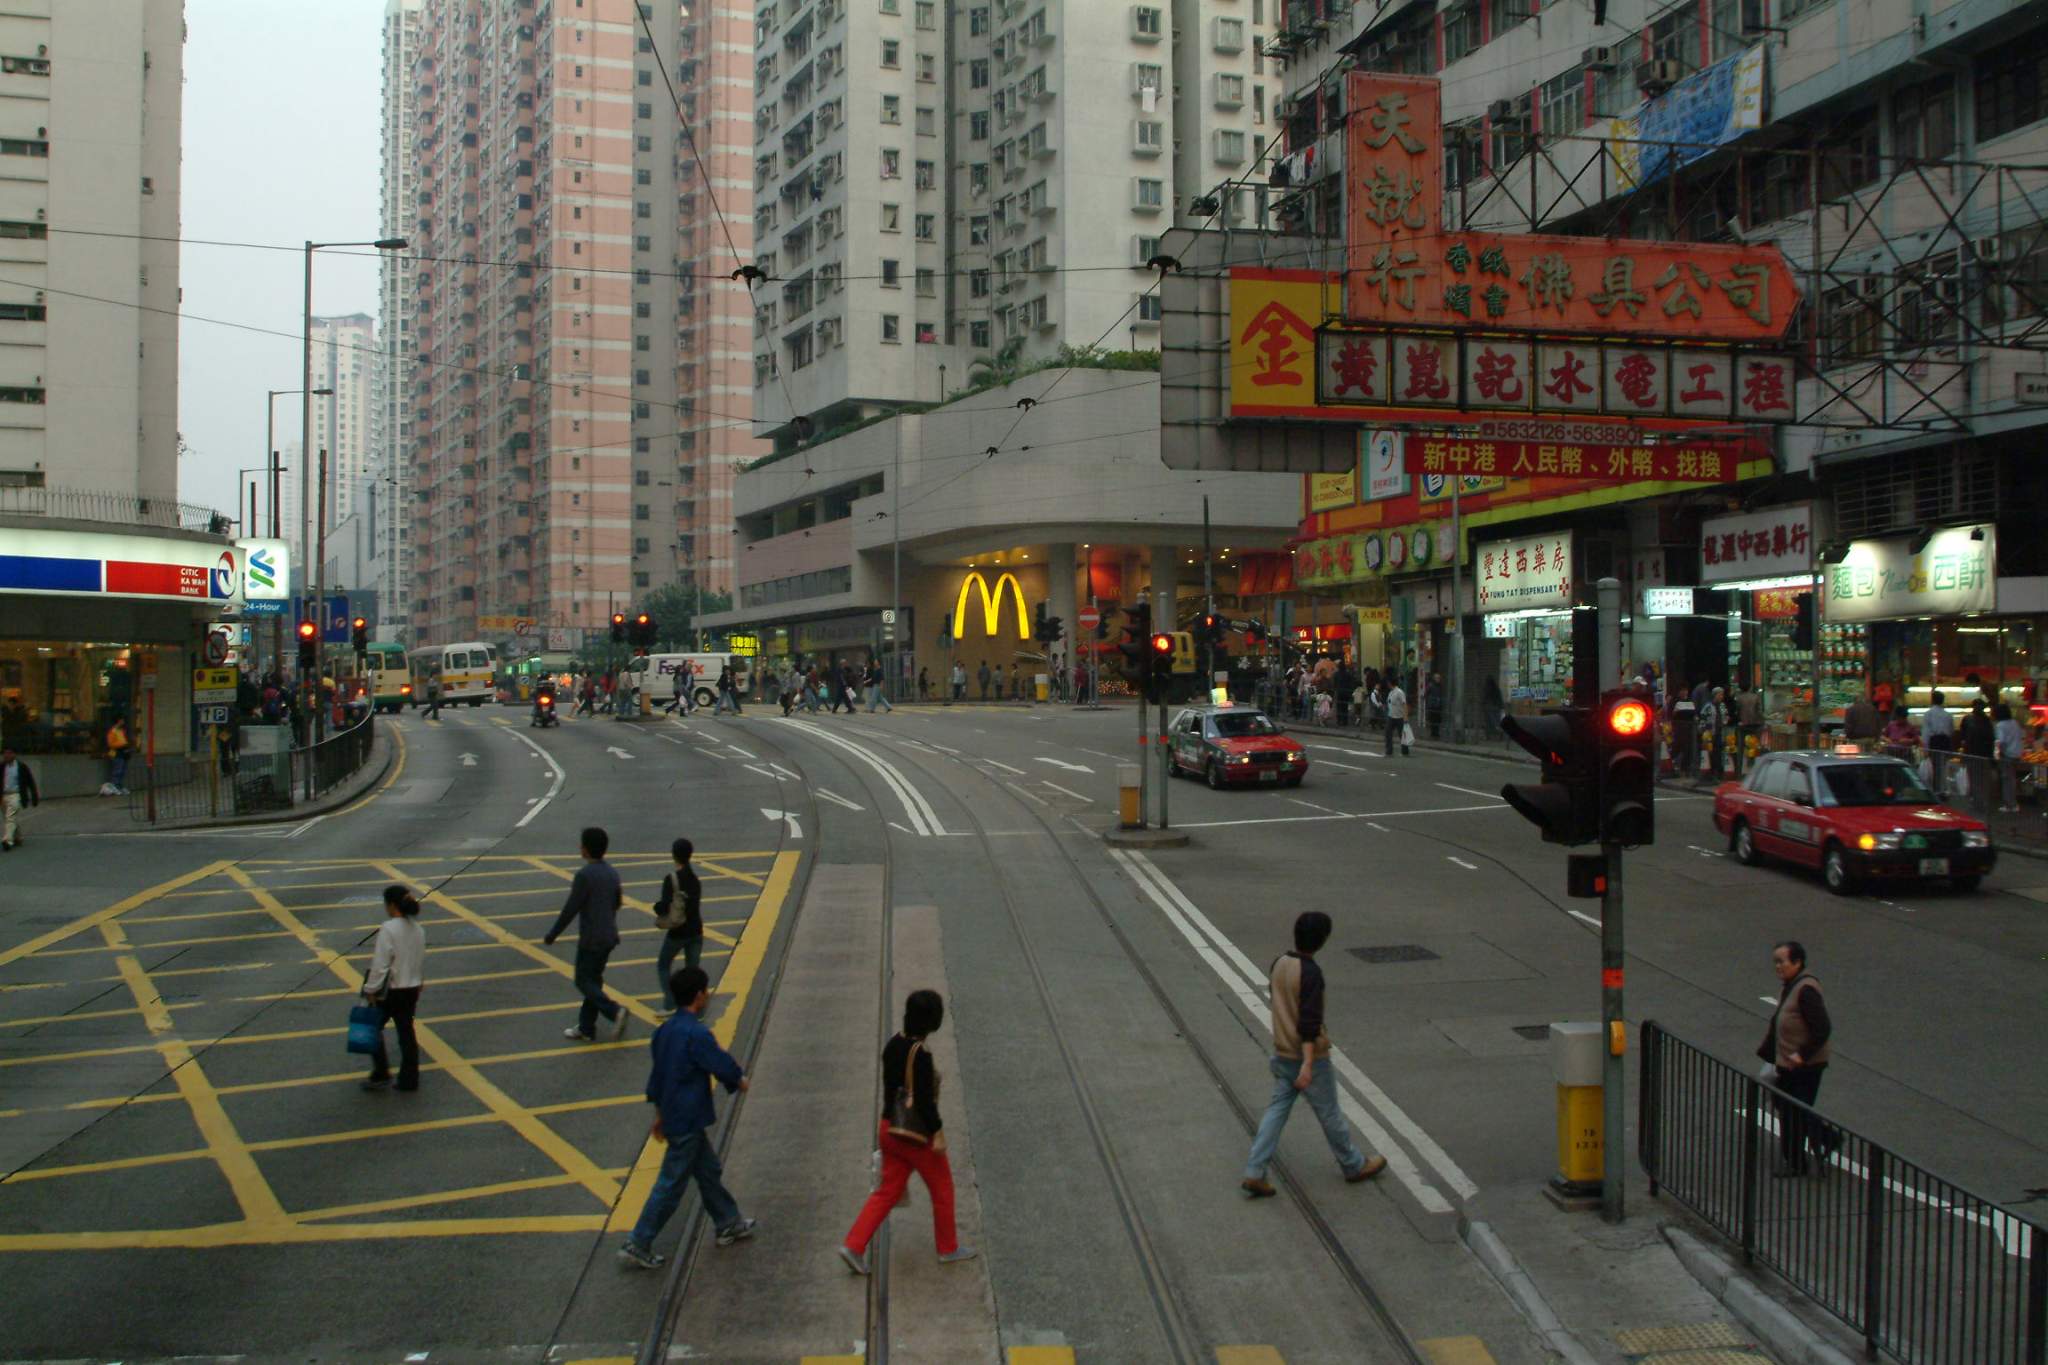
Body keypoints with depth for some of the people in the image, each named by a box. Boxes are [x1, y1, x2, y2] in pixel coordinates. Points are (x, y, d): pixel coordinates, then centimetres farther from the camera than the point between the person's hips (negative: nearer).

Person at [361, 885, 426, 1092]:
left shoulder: (388, 929, -19)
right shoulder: (417, 929, 4)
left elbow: (380, 964, -20)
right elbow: (422, 962, 12)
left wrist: (371, 991, -13)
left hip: (390, 990, -6)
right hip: (411, 989, 6)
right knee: (406, 1032, 12)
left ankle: (380, 1075, 11)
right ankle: (409, 1080, 16)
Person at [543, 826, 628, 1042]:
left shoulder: (584, 875, -20)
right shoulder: (612, 873, 5)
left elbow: (570, 909, -18)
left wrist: (551, 936, -8)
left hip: (590, 940, -8)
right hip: (609, 937, 8)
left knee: (584, 982, 3)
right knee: (594, 980, 16)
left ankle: (615, 1011, -16)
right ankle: (586, 1028, 21)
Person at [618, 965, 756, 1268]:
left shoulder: (666, 1030, 4)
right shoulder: (696, 1034, -24)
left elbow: (657, 1074, 12)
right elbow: (722, 1065, -15)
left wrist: (659, 1113, 22)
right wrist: (740, 1081, 7)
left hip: (673, 1115, 9)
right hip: (688, 1121, -9)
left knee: (709, 1171, 21)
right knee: (671, 1185, 1)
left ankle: (729, 1224, 34)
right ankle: (637, 1245, 7)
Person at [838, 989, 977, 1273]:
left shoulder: (894, 1045, 1)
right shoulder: (920, 1053, -24)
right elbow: (924, 1099, -24)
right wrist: (938, 1133, -17)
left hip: (891, 1129, 8)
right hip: (917, 1134, -8)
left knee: (888, 1191, 15)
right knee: (942, 1188, 13)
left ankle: (854, 1246, 8)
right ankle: (949, 1248, 28)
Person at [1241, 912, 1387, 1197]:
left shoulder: (1279, 963, 2)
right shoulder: (1311, 973, -23)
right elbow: (1309, 1021, -27)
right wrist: (1308, 1065, -30)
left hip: (1282, 1054, 7)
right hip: (1309, 1056, -7)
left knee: (1276, 1110, 8)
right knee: (1329, 1114, 10)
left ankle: (1254, 1173, 2)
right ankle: (1354, 1166, 29)